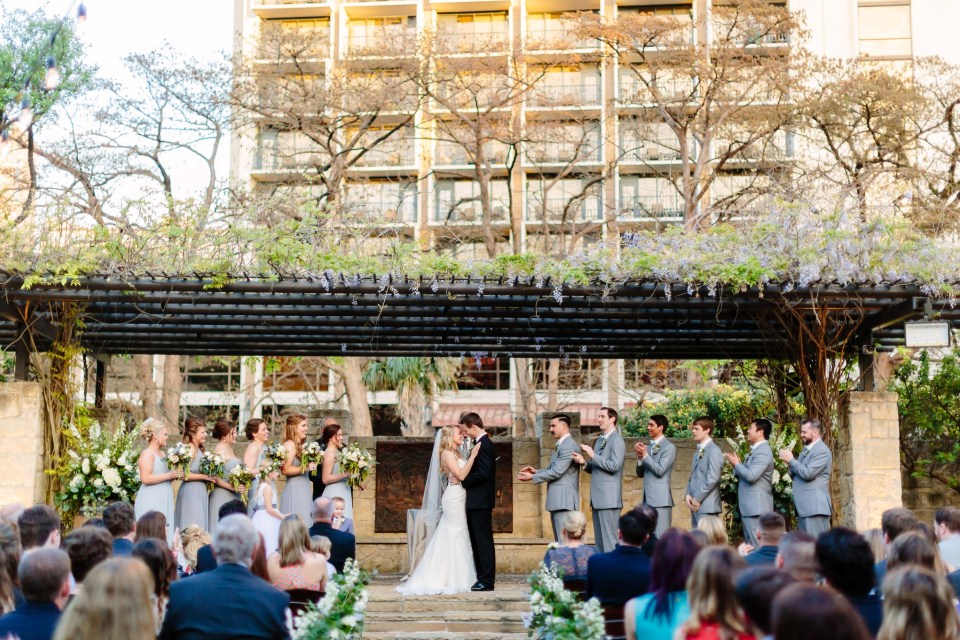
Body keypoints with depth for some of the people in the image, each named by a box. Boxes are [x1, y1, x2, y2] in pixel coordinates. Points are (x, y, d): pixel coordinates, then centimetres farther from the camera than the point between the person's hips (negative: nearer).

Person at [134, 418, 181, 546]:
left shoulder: (162, 453, 16)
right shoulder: (147, 454, -9)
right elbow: (145, 478, -20)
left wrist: (175, 475, 10)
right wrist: (170, 475, -17)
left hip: (163, 500, 8)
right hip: (151, 501, -8)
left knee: (164, 536, 4)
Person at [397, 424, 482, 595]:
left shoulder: (455, 453, 17)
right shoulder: (447, 453, -11)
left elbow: (464, 474, 11)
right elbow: (460, 475, -20)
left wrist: (473, 455, 9)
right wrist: (473, 456, -19)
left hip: (459, 498, 9)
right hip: (454, 497, -9)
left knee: (452, 536, 11)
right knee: (456, 536, -6)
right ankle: (454, 579, -1)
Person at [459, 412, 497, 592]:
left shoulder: (484, 444, -16)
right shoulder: (482, 443, 14)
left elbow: (483, 473, -23)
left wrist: (463, 481, -13)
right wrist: (465, 480, 6)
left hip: (480, 501, -10)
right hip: (478, 501, 10)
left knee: (483, 541, -5)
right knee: (478, 541, 13)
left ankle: (487, 581, -1)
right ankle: (483, 578, 19)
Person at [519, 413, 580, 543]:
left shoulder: (569, 446, -15)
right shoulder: (561, 445, 18)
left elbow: (556, 472, -19)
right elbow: (552, 469, 23)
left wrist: (532, 477, -12)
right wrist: (536, 471, 6)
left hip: (563, 500, -10)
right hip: (557, 500, 10)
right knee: (559, 541, 13)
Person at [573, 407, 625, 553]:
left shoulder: (616, 440, -9)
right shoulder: (600, 441, 18)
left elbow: (614, 466, -19)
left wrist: (593, 455, -17)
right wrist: (584, 462, 1)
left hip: (609, 497, -9)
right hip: (598, 497, 9)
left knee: (609, 537, -8)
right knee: (599, 538, 10)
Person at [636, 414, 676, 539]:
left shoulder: (669, 447, -6)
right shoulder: (648, 447, 15)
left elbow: (660, 470, -16)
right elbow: (640, 473, 15)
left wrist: (645, 455, -14)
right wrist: (640, 457, -2)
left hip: (660, 498, -7)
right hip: (648, 498, 7)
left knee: (661, 537, -7)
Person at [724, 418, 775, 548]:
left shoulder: (763, 451, -15)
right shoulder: (756, 450, 17)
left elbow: (751, 475, -26)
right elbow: (745, 474, 20)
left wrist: (736, 464, -10)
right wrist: (736, 464, 3)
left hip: (756, 506, -11)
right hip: (749, 505, 11)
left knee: (757, 545, -9)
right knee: (750, 545, 14)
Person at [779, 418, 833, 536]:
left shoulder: (822, 451, -12)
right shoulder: (807, 450, 19)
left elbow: (808, 473, -22)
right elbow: (797, 475, 21)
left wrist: (791, 460, -10)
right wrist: (789, 464, 1)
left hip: (815, 506, -10)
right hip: (805, 506, 10)